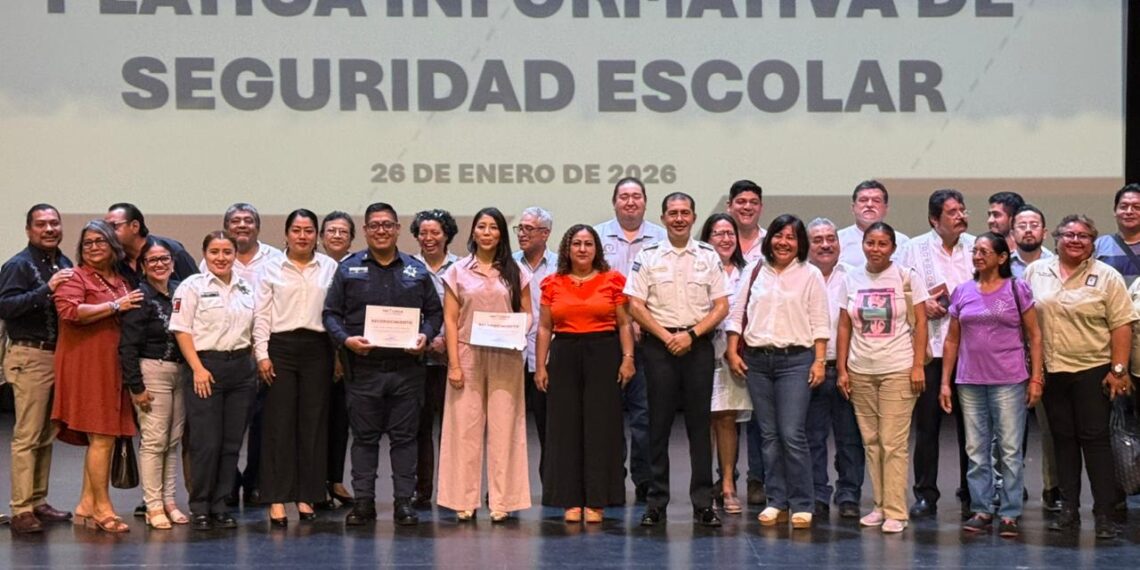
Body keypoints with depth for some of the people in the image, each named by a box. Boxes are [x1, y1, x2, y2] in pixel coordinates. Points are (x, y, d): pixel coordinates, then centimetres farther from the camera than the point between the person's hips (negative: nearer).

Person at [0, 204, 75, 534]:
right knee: (27, 436, -8)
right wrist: (46, 290, -25)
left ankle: (38, 502, 19)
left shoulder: (64, 265, 14)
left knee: (46, 435, 12)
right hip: (30, 357, -7)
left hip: (60, 355, 7)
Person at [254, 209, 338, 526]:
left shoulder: (330, 267, 8)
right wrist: (262, 354, -3)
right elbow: (261, 315, 4)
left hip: (317, 348, 1)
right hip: (281, 347, -1)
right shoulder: (271, 269, 6)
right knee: (279, 423, -3)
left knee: (313, 422, 3)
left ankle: (306, 496, 12)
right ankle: (277, 499, 0)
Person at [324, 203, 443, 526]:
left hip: (406, 367, 1)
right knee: (364, 437, 4)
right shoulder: (348, 269, 6)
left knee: (404, 437, 4)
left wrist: (425, 336, -5)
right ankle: (363, 502, 10)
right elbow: (331, 313, 4)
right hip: (363, 367, -1)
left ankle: (404, 502, 10)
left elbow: (435, 312, 13)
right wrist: (346, 339, -13)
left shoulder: (417, 271, 10)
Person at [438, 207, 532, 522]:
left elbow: (527, 315, 11)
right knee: (465, 427, -2)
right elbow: (450, 320, 3)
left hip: (505, 358, 1)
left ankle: (501, 501, 5)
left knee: (503, 427, -1)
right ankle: (465, 500, 5)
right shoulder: (457, 271, 7)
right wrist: (453, 363, -5)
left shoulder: (516, 273, 10)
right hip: (468, 354, 0)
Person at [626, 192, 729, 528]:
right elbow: (635, 305, -1)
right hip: (659, 345, -1)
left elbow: (721, 306, 4)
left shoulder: (709, 257, 7)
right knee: (659, 424, 1)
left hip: (698, 345, 1)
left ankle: (703, 503, 6)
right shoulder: (648, 257, 4)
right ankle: (656, 503, 7)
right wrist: (666, 337, -9)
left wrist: (691, 334, -9)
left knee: (700, 423, 2)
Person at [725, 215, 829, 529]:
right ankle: (776, 502, 12)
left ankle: (802, 504, -4)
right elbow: (737, 313, 12)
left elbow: (819, 322, 0)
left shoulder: (810, 275, 3)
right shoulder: (755, 273, 11)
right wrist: (732, 352, 3)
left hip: (795, 360, -3)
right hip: (757, 360, 4)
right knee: (769, 435, 6)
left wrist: (819, 360, -7)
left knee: (792, 434, -10)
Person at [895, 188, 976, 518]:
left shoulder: (976, 247, 10)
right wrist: (921, 305, -11)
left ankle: (971, 497, 14)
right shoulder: (914, 249, 6)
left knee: (970, 426, 4)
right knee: (927, 425, 2)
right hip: (928, 348, -1)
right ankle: (925, 495, 11)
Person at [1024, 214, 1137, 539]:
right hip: (1051, 371, 3)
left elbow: (1121, 325, -5)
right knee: (1063, 439, 9)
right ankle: (1069, 509, 15)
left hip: (1092, 371, -3)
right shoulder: (1035, 272, 6)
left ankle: (1104, 513, 1)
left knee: (1095, 439, -3)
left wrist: (1118, 369, -10)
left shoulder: (1107, 277, -2)